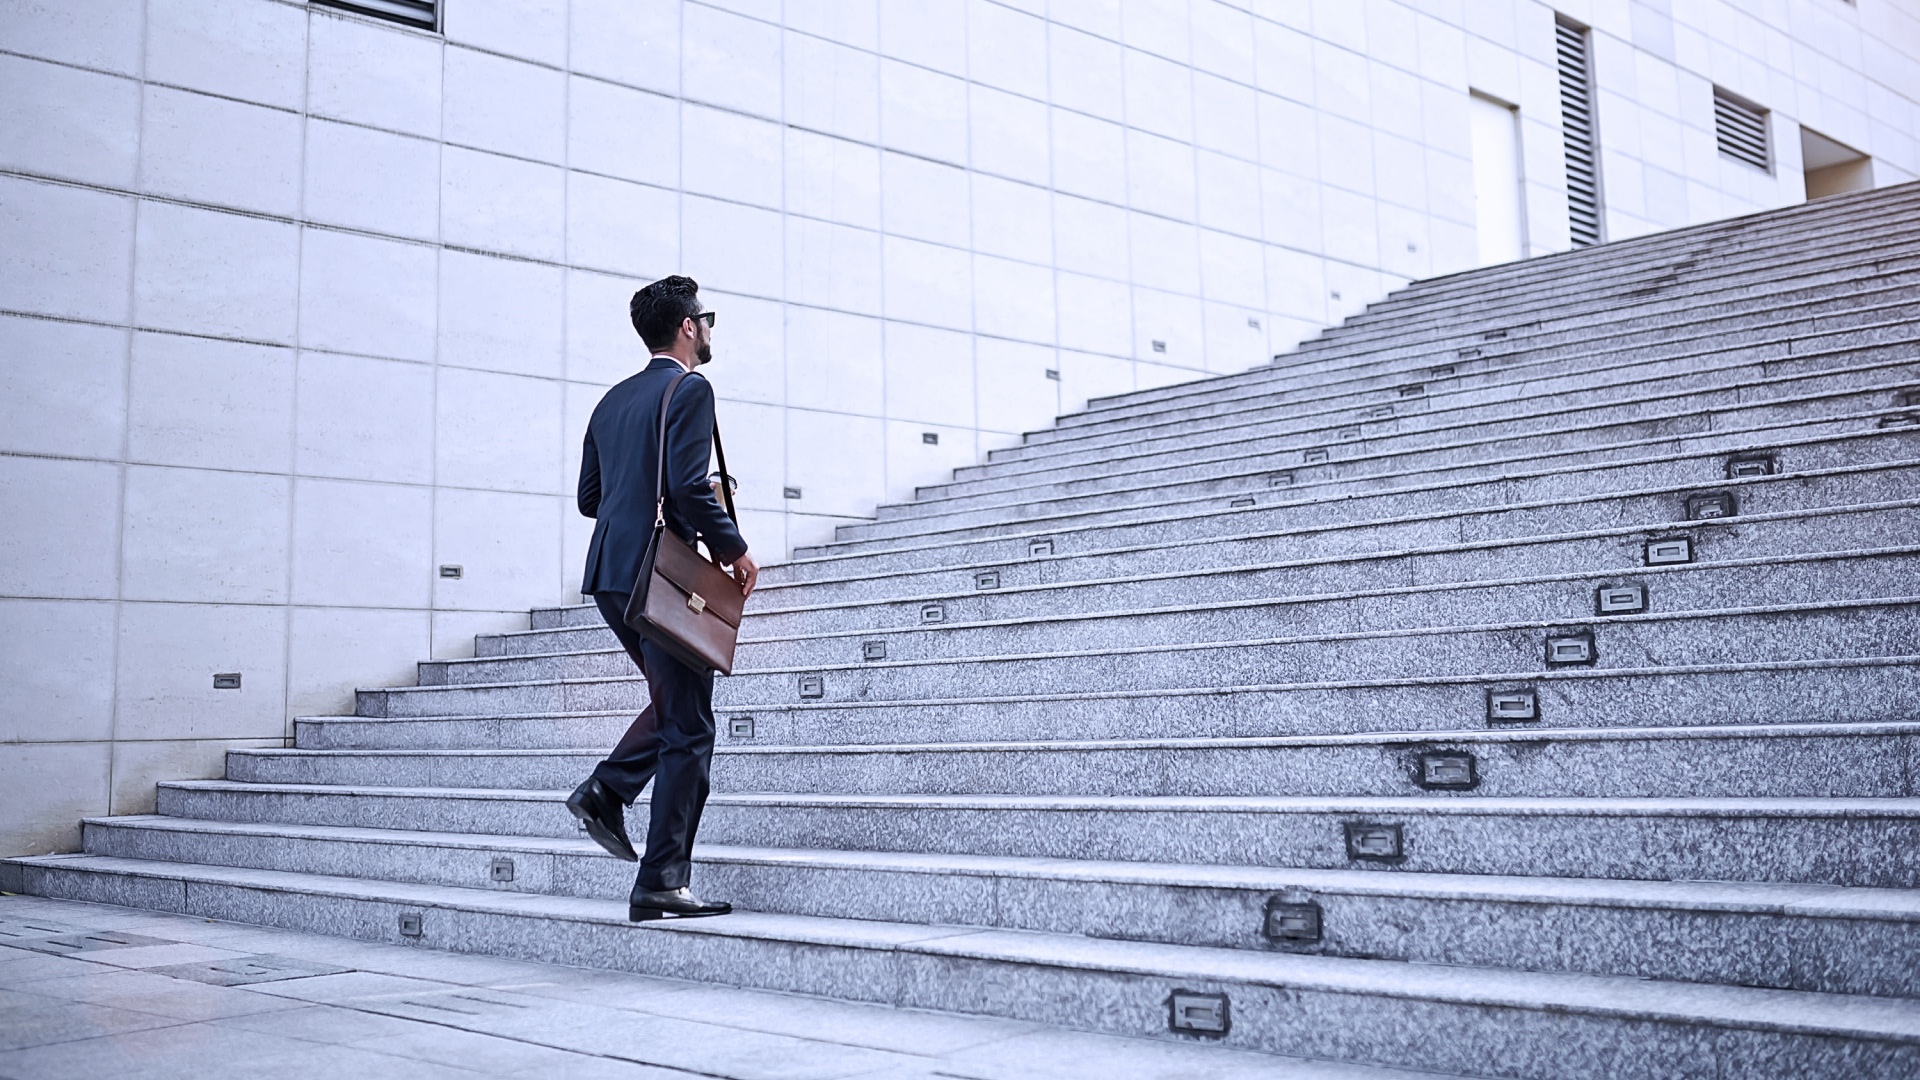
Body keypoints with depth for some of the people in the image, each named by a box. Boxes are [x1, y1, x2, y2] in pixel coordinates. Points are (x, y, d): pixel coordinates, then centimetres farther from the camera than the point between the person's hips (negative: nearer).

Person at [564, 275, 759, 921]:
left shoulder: (613, 400, 17)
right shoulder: (690, 390, -7)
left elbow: (589, 496, 19)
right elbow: (688, 485, -19)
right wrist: (733, 547, -7)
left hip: (610, 576, 8)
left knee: (672, 704, 24)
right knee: (687, 729, -2)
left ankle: (605, 791, 7)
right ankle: (662, 884, -2)